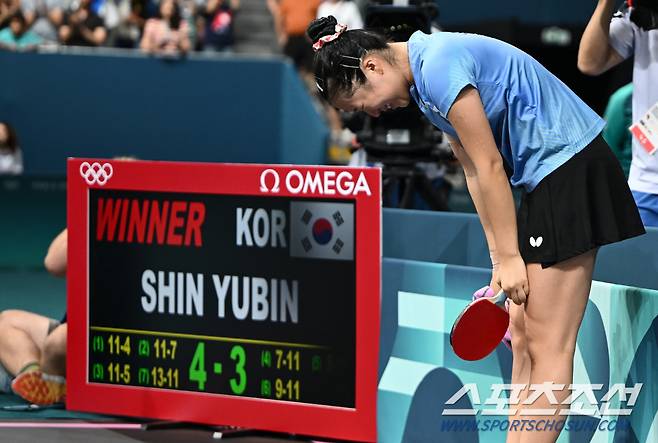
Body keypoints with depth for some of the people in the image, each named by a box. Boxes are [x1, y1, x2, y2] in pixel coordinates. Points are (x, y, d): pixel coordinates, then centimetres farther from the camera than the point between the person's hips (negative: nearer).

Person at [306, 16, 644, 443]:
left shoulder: (439, 67, -19)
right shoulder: (423, 74, 12)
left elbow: (490, 167, -17)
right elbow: (475, 172, 14)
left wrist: (510, 256, -11)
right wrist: (500, 258, 10)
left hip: (571, 166, -10)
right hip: (544, 179, 10)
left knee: (547, 345, -9)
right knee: (522, 336, 9)